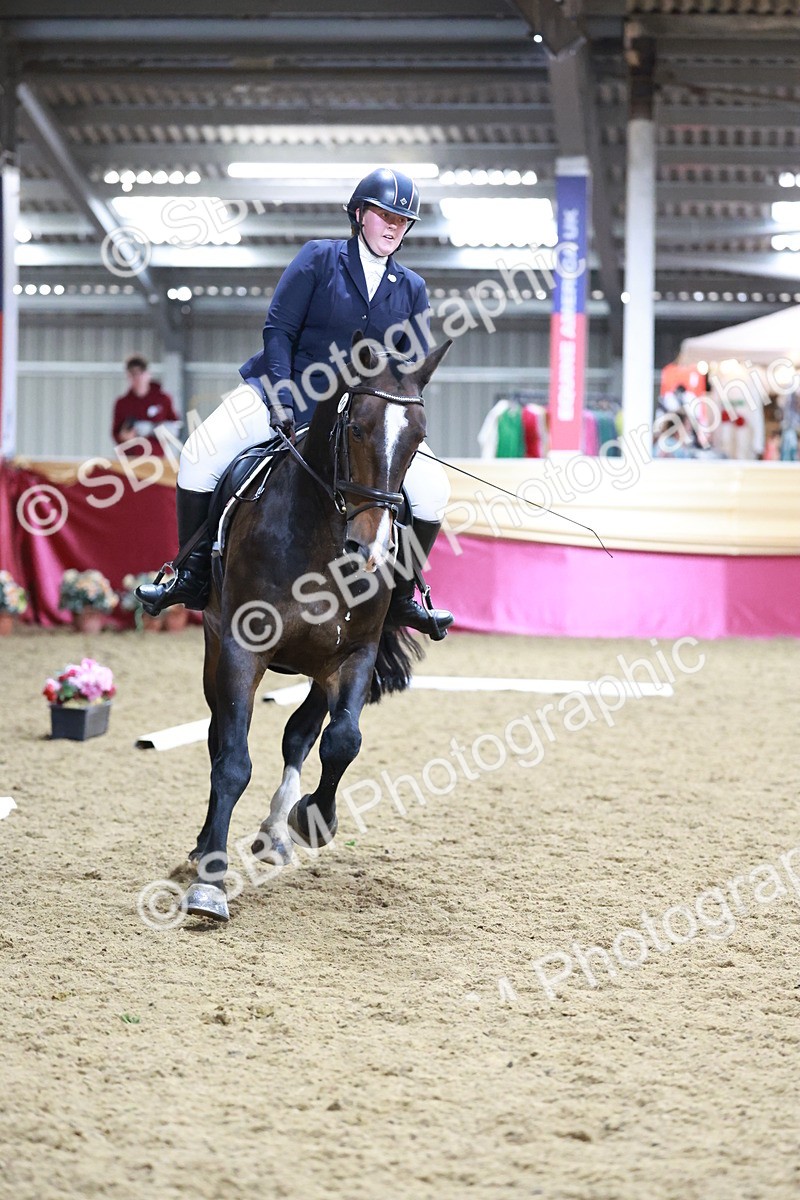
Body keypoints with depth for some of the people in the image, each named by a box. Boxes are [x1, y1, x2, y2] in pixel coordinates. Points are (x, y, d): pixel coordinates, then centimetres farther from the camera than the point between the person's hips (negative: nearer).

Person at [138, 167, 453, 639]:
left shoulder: (412, 289, 7)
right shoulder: (319, 258, -2)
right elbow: (279, 329, -6)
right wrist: (282, 401, -17)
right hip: (285, 390, -2)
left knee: (431, 488, -14)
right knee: (200, 455, -20)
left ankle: (401, 597, 5)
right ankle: (194, 578, -6)